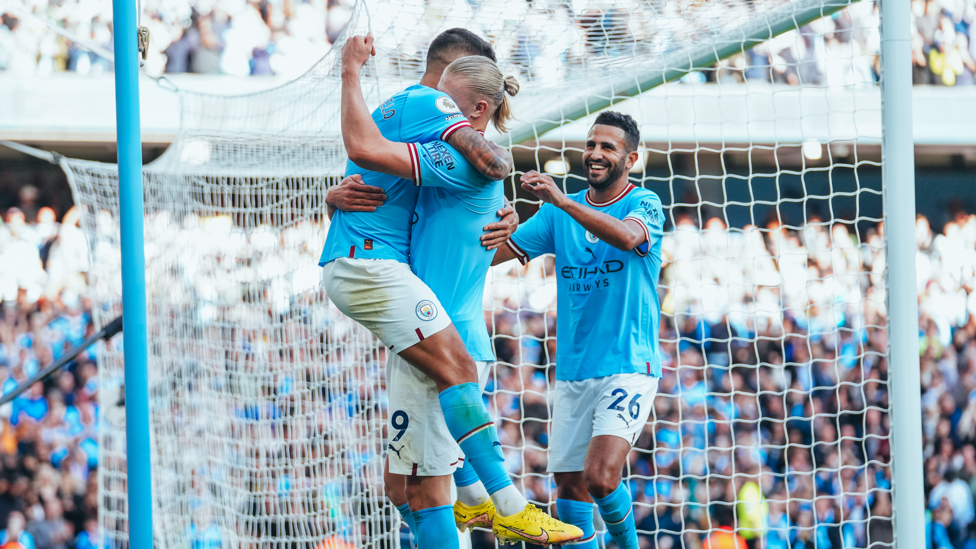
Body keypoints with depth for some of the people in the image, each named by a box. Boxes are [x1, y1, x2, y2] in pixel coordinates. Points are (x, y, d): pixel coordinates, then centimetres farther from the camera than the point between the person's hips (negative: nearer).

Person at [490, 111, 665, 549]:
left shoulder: (644, 204, -3)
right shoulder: (559, 214, 12)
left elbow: (627, 235, -27)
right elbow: (496, 252, 10)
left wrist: (561, 200, -37)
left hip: (628, 367, -6)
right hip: (572, 370, 6)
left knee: (600, 479, -19)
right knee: (570, 485, 3)